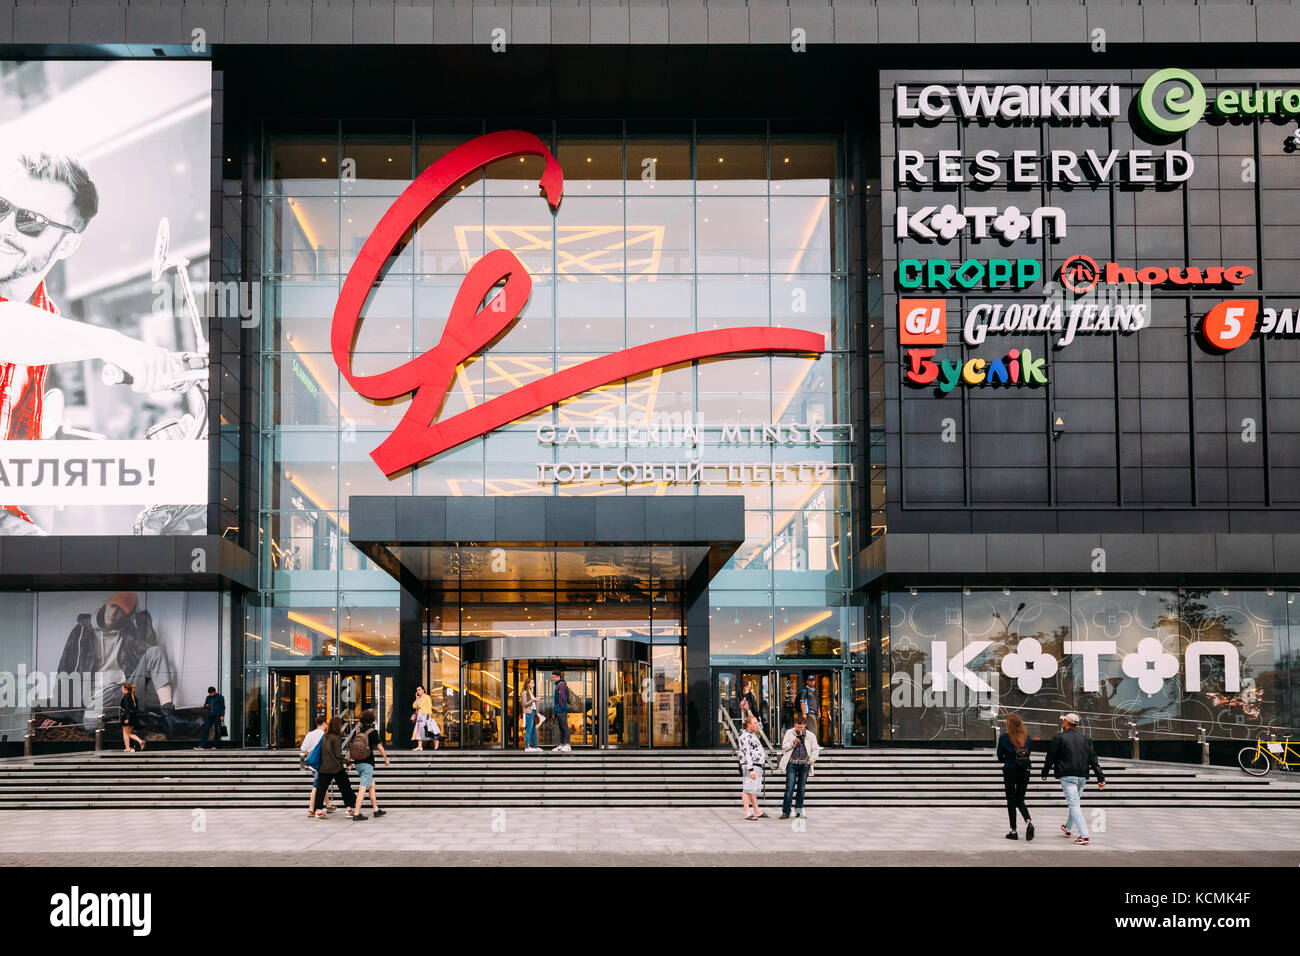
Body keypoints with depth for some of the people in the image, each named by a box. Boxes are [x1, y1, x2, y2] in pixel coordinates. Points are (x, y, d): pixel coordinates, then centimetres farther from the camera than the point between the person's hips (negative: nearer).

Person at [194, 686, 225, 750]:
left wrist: (222, 716, -12)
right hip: (210, 716, 5)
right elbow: (204, 706, 23)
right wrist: (206, 706, -1)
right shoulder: (208, 698, 16)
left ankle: (214, 746, 6)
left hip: (217, 716, -5)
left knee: (217, 731, -2)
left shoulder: (220, 697, 2)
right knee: (205, 730, -5)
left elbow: (223, 707, -2)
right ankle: (201, 746, -8)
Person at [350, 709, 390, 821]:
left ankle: (376, 810, 24)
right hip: (367, 763, -7)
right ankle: (357, 813, -15)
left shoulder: (358, 731, 7)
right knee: (363, 788, -9)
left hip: (358, 763, 7)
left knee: (372, 785, 19)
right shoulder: (373, 731, -8)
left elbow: (352, 745, 9)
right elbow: (379, 747, -4)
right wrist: (386, 759, 8)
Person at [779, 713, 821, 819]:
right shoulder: (789, 733, 6)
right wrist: (793, 742, -13)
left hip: (804, 764, 2)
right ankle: (786, 812, -8)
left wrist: (812, 759, -3)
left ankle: (799, 809, 18)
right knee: (789, 788, -8)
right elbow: (784, 747, 4)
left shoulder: (811, 735, 8)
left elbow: (815, 749, 12)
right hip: (792, 763, -2)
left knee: (801, 788, 7)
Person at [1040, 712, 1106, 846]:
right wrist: (1100, 777, 5)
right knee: (1075, 803, 23)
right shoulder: (1085, 738, 11)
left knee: (1074, 805, -9)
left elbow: (1050, 758, -1)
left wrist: (1045, 773, 13)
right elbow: (1093, 758, 7)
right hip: (1082, 777, 6)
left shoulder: (1059, 738, -3)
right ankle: (1068, 829, 41)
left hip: (1068, 776, -6)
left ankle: (1084, 835, -20)